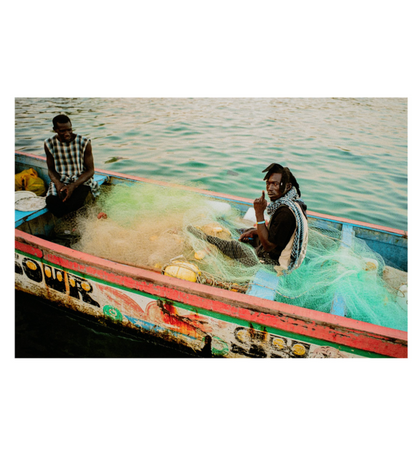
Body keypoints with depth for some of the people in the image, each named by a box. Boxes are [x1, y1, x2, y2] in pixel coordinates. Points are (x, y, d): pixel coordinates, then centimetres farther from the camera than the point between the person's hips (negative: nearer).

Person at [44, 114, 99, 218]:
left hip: (81, 181, -2)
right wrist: (57, 183, -13)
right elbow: (51, 169, 12)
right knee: (51, 202, -29)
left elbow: (90, 170, -4)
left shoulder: (84, 142, -7)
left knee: (72, 204, -32)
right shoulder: (49, 144, 1)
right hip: (60, 182, 3)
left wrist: (73, 185, -20)